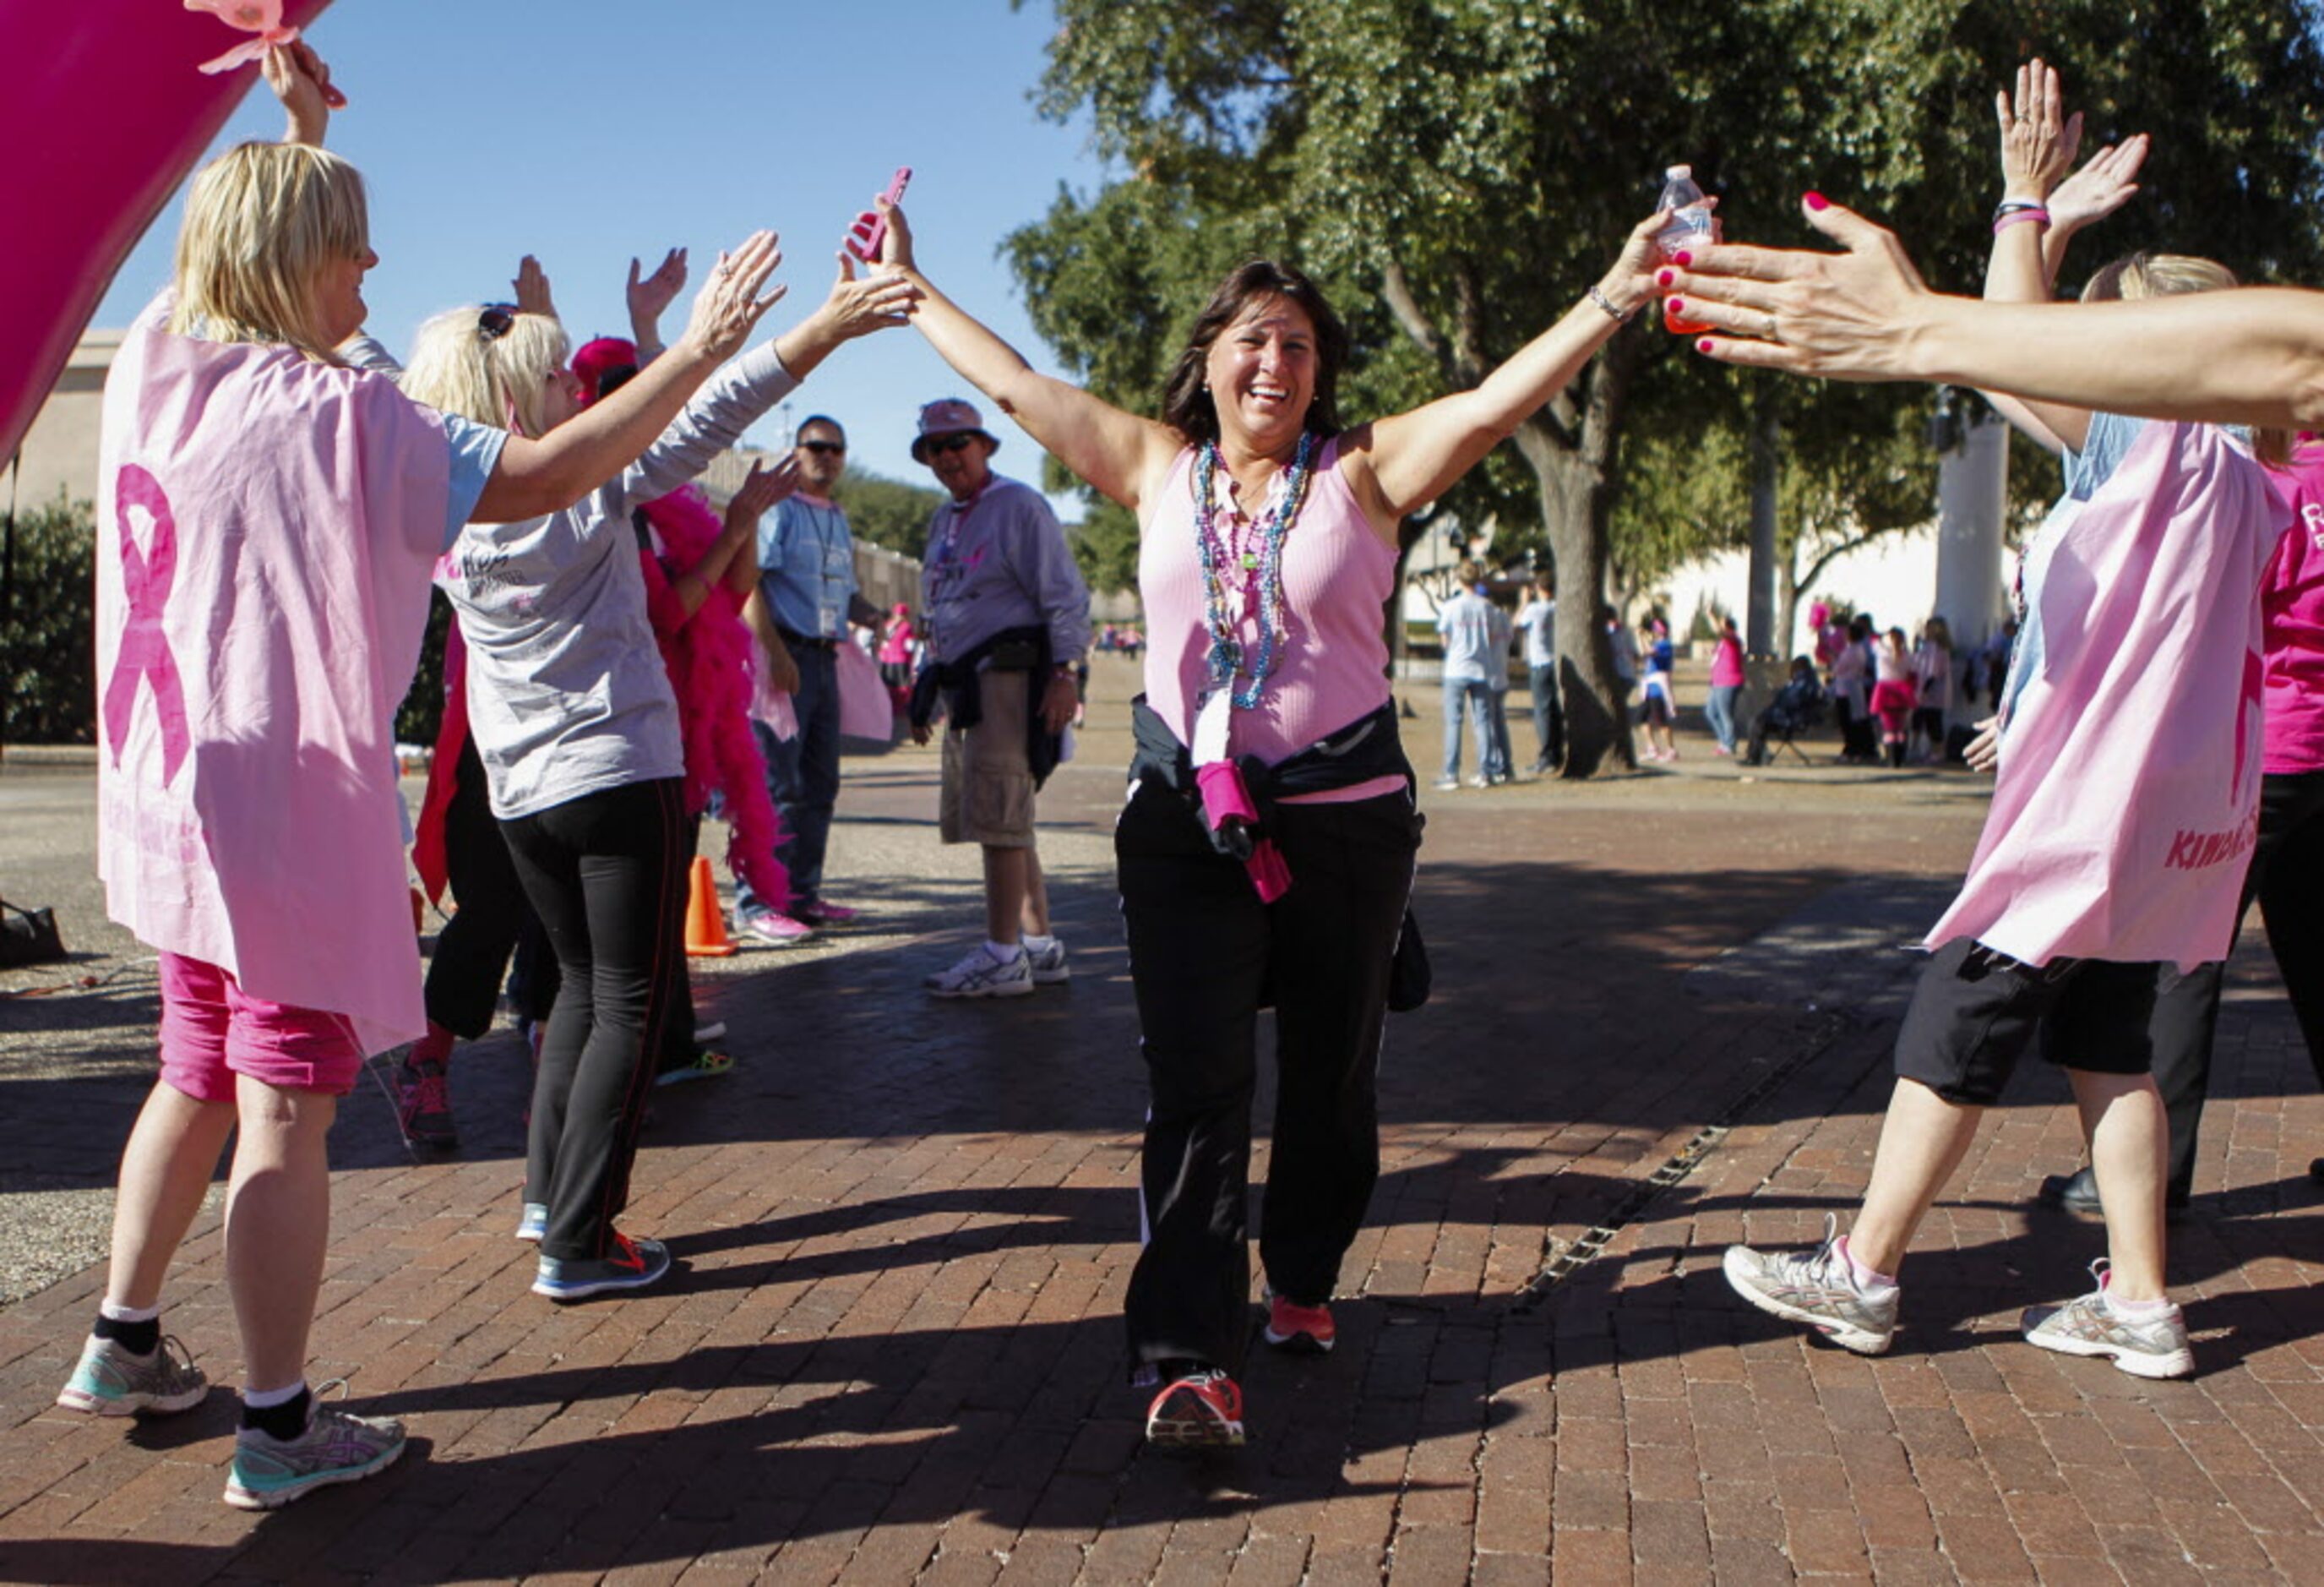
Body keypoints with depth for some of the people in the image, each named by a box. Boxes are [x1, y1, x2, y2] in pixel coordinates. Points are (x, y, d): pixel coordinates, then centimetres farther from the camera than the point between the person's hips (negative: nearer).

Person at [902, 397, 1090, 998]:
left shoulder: (1019, 506, -5)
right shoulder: (944, 520, 21)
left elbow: (1066, 596, -10)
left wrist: (1062, 672, -18)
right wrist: (928, 688, 22)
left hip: (1009, 675, -9)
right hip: (966, 682, 9)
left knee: (996, 814, -11)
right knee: (1005, 819, 11)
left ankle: (1002, 957, -7)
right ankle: (1040, 947, 18)